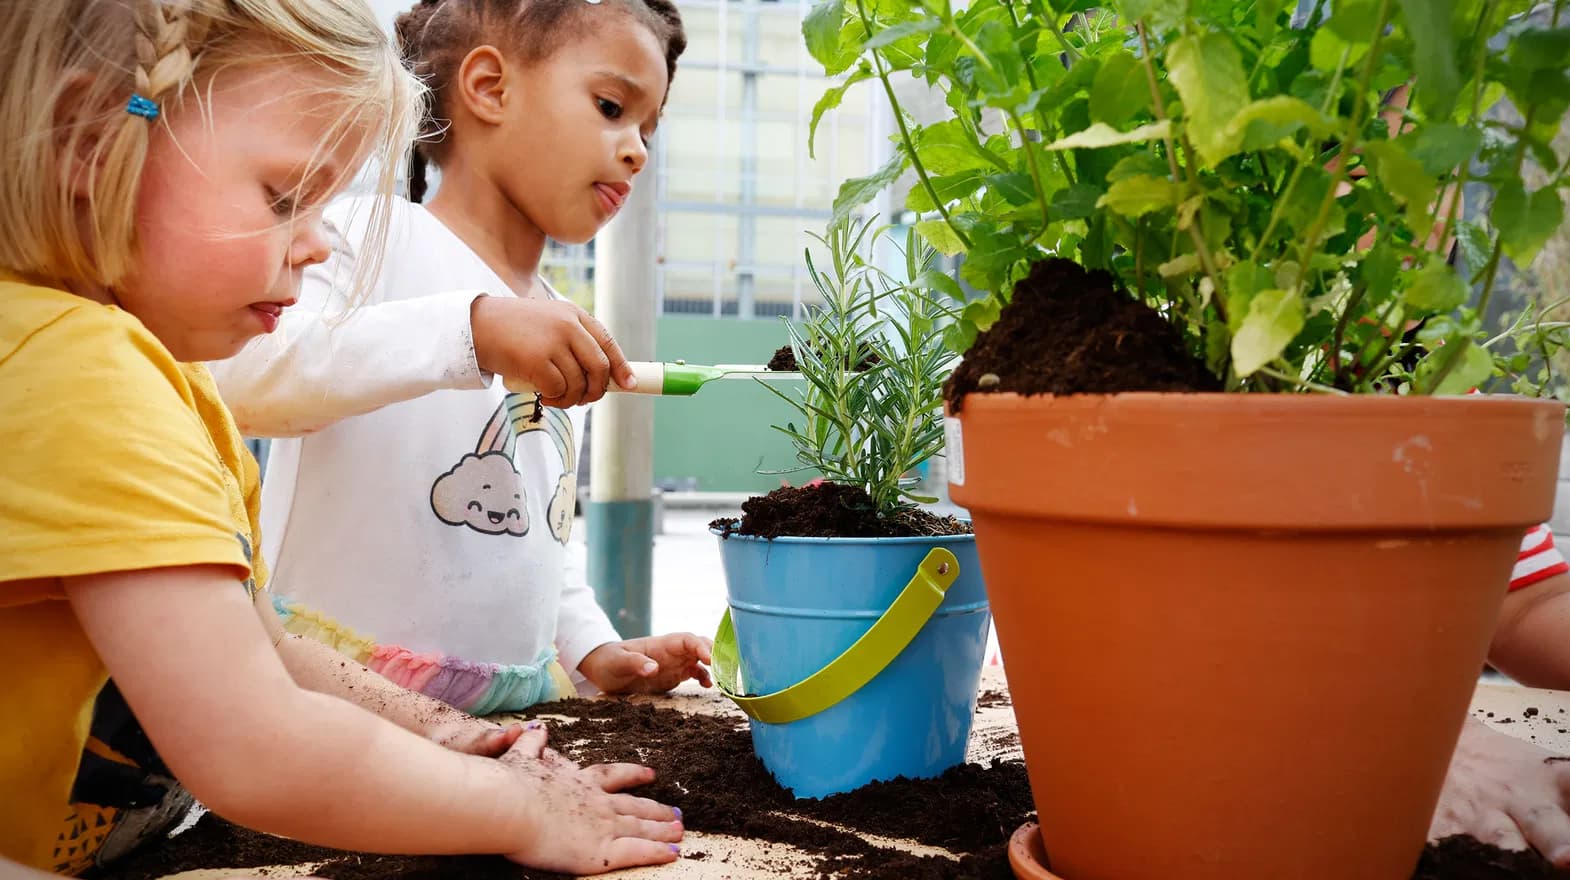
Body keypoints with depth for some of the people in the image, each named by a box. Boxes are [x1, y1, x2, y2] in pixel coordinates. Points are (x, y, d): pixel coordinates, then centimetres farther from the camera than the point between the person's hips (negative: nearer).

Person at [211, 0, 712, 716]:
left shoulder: (567, 339, 14)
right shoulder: (371, 236, -7)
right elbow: (231, 376, -25)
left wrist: (590, 650, 9)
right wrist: (471, 329, -32)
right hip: (332, 693, -6)